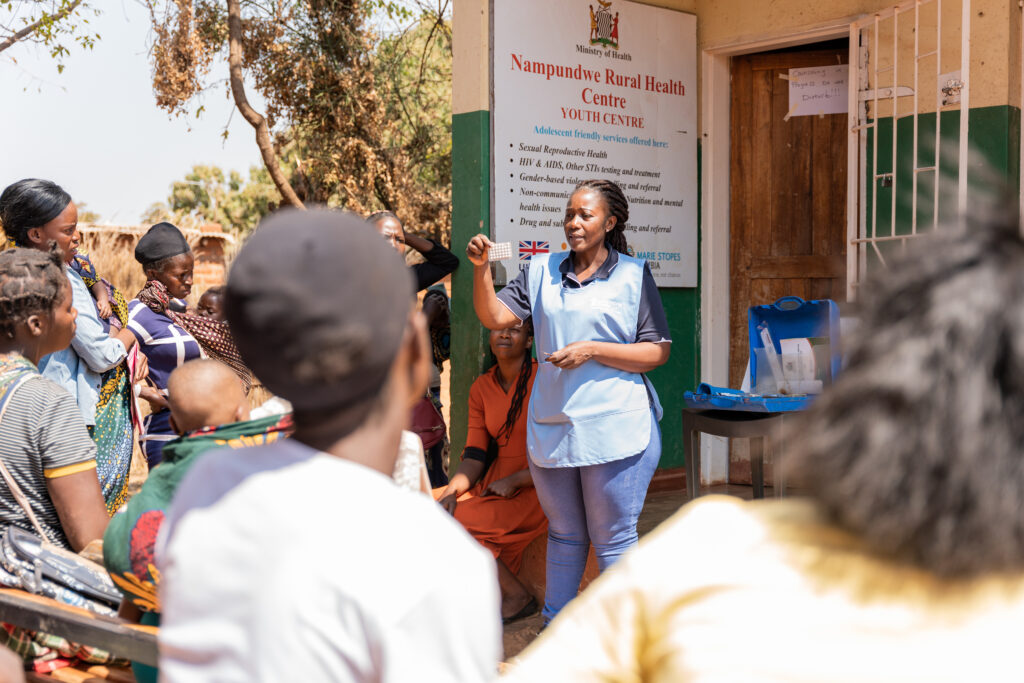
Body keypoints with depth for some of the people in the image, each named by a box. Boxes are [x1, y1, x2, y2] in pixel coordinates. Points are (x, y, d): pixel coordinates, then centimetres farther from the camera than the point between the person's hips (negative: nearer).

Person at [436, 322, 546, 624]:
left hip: (536, 487, -6)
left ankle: (518, 596, -3)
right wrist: (451, 491, -12)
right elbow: (474, 457, 5)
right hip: (495, 482, 6)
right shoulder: (481, 388, 8)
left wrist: (515, 480, -17)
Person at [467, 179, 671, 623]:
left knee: (613, 540, 3)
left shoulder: (633, 275, 1)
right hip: (550, 427, 4)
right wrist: (481, 269, -14)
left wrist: (592, 351, -14)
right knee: (563, 536, 17)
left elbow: (658, 352, -4)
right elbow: (494, 317, 1)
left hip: (614, 428, -4)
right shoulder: (542, 270, 10)